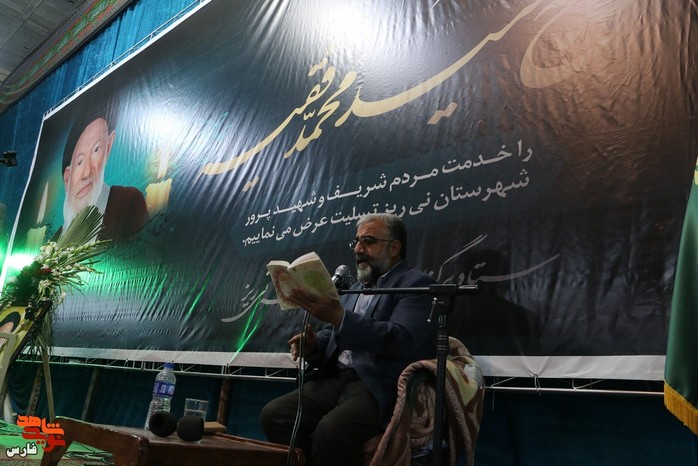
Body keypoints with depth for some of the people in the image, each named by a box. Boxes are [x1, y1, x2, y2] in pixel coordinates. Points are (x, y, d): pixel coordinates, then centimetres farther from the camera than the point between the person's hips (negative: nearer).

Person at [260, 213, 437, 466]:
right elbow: (332, 338, 20)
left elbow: (400, 340, -18)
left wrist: (339, 317, -27)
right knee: (274, 414, -14)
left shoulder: (417, 284, -2)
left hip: (380, 386, -7)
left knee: (331, 430, -32)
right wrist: (312, 346, -4)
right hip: (336, 378, 7)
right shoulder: (355, 289, 22)